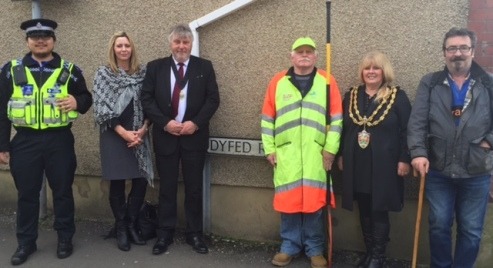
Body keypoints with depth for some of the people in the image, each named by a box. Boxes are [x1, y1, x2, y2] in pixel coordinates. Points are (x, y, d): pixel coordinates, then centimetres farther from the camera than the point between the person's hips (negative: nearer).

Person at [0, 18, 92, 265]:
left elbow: (86, 97, 10)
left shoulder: (69, 70, 3)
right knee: (26, 194, 10)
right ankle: (26, 242, 24)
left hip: (60, 140, 0)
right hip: (25, 141, 1)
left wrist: (77, 102, -16)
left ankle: (65, 238, 25)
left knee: (62, 191, 9)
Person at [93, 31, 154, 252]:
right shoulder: (103, 73, 0)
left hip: (139, 135, 2)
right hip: (114, 136, -2)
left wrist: (142, 130, -8)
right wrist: (123, 132, -13)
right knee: (117, 184, 3)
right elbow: (101, 107, -7)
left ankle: (132, 224, 20)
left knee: (142, 181, -1)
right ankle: (121, 229, 20)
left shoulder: (142, 72, 7)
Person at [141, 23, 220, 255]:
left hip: (194, 136, 0)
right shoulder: (155, 67, 5)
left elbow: (213, 99, -1)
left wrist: (195, 123, -13)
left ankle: (194, 234, 18)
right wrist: (165, 123, -12)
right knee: (167, 188, 8)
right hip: (165, 135, 1)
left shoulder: (204, 67, 4)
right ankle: (164, 234, 19)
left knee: (194, 188, 7)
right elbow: (147, 99, -1)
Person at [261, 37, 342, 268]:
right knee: (287, 200, 4)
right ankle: (289, 246, 19)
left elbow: (336, 118, 4)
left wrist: (330, 149, -3)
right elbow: (267, 118, 9)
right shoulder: (278, 81, 8)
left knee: (314, 200, 1)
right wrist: (269, 149, 4)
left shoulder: (327, 81, 6)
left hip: (316, 153, -1)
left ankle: (315, 249, 16)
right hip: (286, 152, 1)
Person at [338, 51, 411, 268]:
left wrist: (404, 159, -10)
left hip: (383, 166, -4)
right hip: (356, 165, 4)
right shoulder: (351, 96, 9)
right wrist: (341, 155, 11)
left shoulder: (398, 97, -2)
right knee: (364, 211, 11)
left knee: (379, 211, 2)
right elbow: (343, 128, 13)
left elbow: (406, 131, -5)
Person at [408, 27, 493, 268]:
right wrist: (418, 153, -16)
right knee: (439, 225, 11)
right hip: (438, 171, 0)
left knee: (471, 230, 10)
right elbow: (417, 122, -5)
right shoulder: (430, 83, 3)